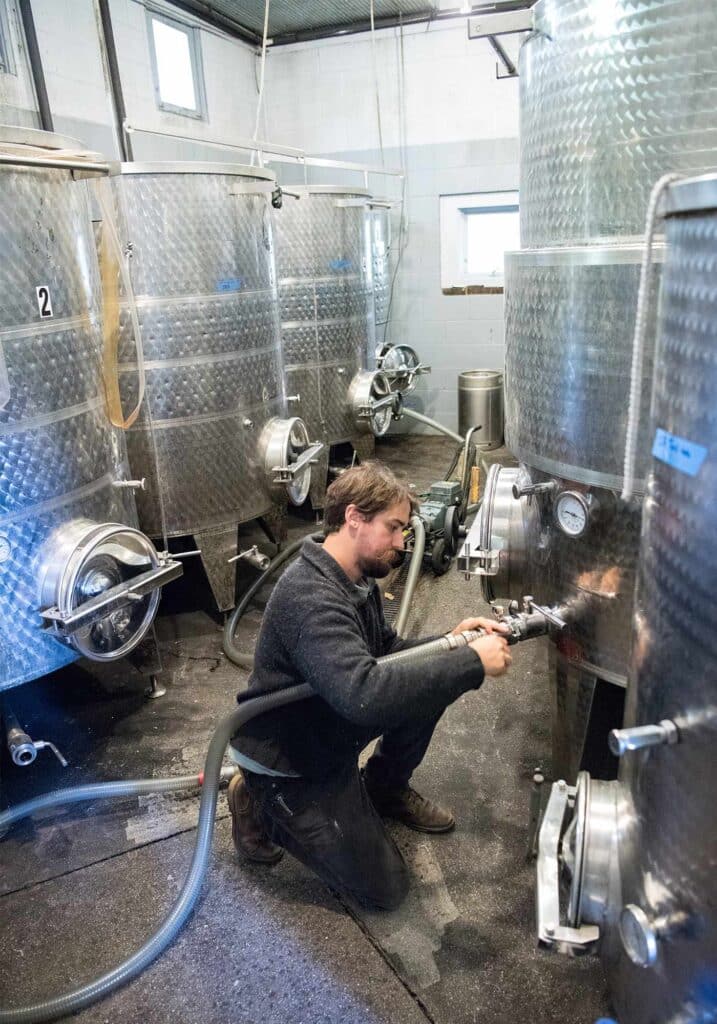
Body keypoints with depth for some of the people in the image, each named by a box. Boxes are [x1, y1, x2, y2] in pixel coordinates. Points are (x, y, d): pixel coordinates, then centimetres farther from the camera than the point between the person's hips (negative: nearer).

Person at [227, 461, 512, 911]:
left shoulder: (357, 579, -3)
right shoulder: (310, 596, -34)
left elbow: (385, 652, 9)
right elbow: (365, 694, -46)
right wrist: (471, 663, -39)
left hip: (330, 733, 9)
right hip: (288, 763, -8)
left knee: (431, 677, -5)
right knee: (385, 888, 1)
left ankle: (384, 788, 17)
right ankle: (260, 803, 9)